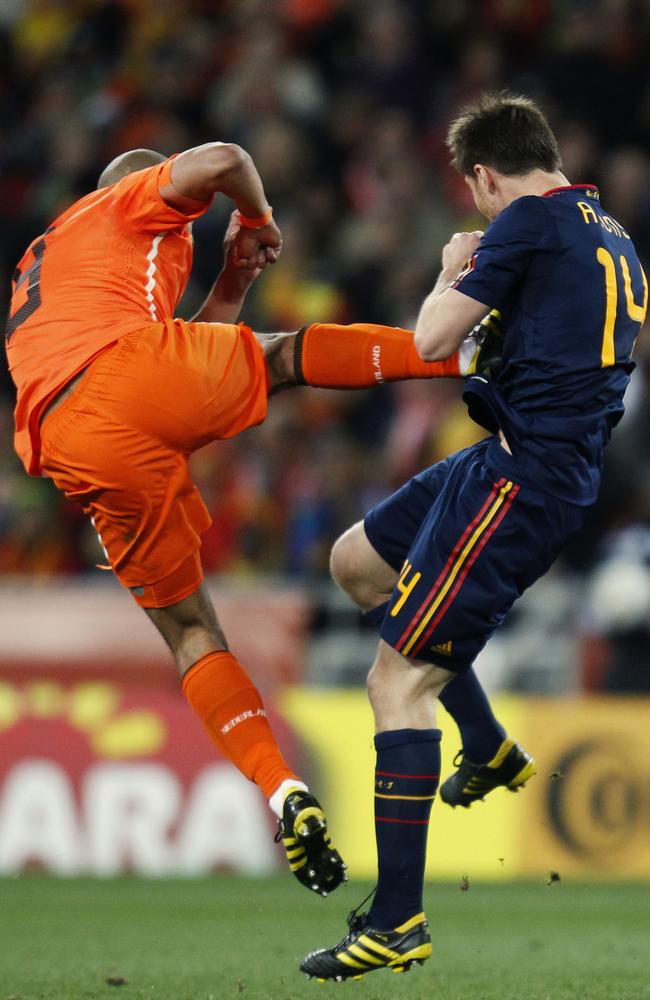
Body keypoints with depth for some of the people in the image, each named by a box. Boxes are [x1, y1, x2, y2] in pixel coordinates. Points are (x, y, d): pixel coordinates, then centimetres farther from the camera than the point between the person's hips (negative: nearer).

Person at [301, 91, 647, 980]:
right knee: (357, 561, 25)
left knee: (398, 679, -11)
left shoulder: (529, 222, -11)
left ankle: (400, 921, -14)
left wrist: (452, 278, 10)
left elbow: (433, 340, -9)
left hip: (525, 473, -10)